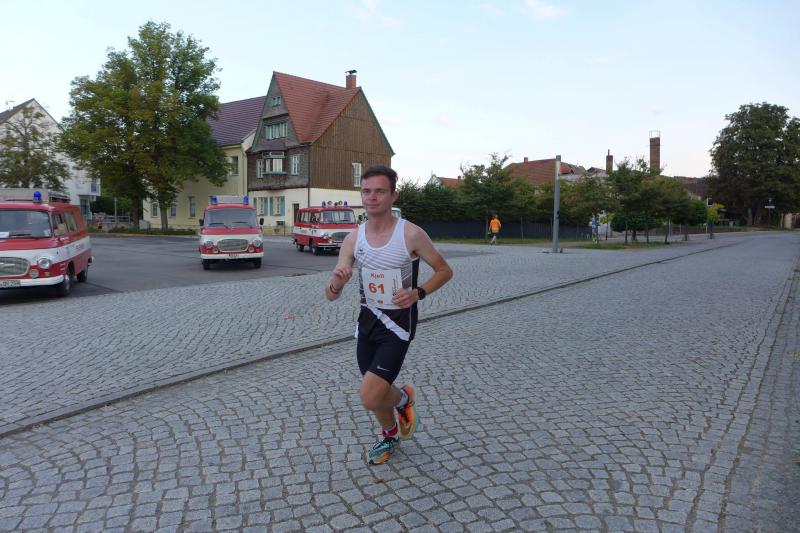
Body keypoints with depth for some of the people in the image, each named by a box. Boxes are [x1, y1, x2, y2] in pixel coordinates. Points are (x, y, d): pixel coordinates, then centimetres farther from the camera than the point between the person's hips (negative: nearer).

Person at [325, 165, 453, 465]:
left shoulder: (411, 234, -15)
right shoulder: (353, 239, -2)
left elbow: (444, 271, -2)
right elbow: (331, 295, -1)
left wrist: (418, 293, -20)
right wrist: (335, 284, -26)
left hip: (398, 324, -5)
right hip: (367, 320, 5)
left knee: (370, 398, -15)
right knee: (375, 394, 19)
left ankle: (404, 398, 20)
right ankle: (390, 436, 50)